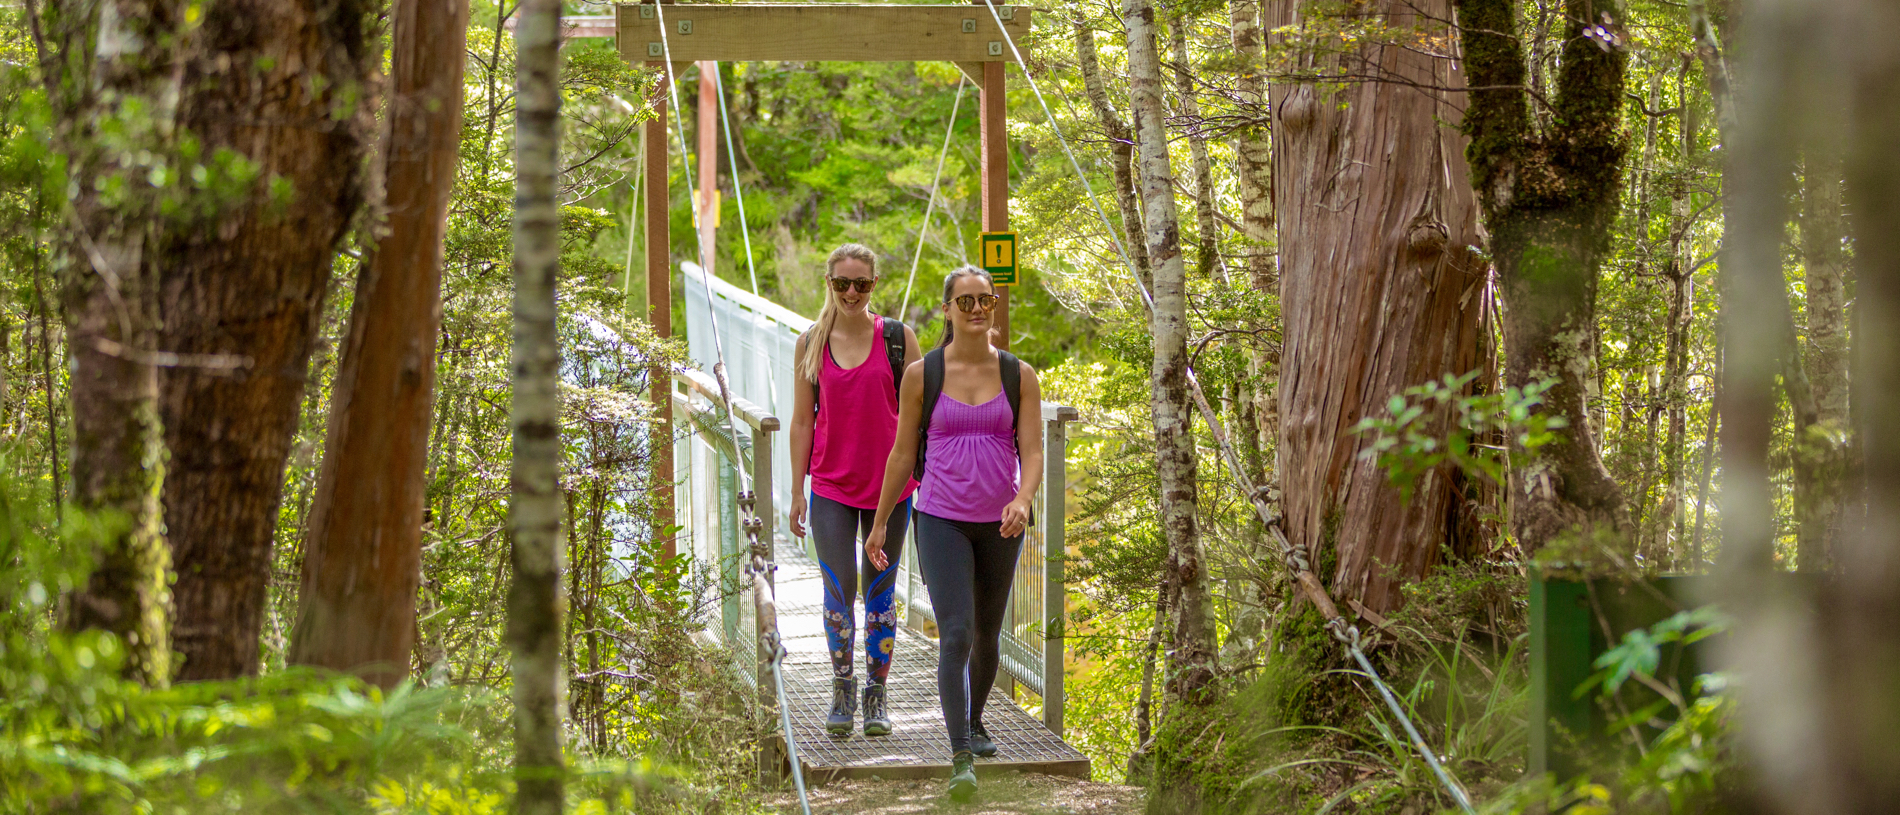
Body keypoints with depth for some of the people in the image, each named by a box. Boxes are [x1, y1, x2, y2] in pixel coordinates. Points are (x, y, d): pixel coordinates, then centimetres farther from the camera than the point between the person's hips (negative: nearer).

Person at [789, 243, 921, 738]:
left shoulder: (897, 338, 0)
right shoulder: (810, 344, 3)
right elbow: (802, 421, 6)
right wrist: (797, 492, 3)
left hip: (889, 483, 0)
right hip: (831, 486, 0)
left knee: (880, 591, 6)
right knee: (838, 591, -5)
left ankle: (876, 697, 15)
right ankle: (842, 692, 12)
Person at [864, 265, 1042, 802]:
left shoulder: (1019, 376, 0)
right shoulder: (922, 375, -3)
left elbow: (1032, 454, -5)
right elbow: (903, 453, 4)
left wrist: (1021, 502, -24)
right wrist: (880, 524, 7)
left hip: (1000, 524, 2)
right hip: (941, 521, -2)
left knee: (988, 635, 18)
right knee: (955, 636, -16)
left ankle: (974, 722, 44)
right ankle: (961, 760, -17)